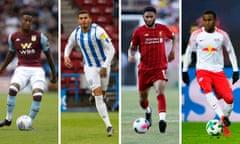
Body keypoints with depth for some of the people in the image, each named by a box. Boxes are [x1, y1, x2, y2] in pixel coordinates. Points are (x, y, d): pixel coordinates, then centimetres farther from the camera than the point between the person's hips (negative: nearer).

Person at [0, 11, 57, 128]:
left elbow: (48, 55, 8)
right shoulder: (13, 37, 4)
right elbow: (11, 53, 22)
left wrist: (54, 74, 10)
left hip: (37, 70, -1)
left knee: (37, 96, -21)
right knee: (12, 90, -26)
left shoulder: (39, 36, -2)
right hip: (22, 69, 1)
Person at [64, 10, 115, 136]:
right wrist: (66, 57, -11)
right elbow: (69, 46, 12)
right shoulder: (76, 33, -9)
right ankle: (108, 125, -11)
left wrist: (105, 67, -30)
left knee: (102, 93, 14)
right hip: (90, 67, 1)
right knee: (98, 96, -13)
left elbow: (111, 49, -23)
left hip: (103, 65, -1)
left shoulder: (98, 31, -24)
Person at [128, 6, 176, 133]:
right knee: (143, 98, 11)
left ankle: (162, 119, -34)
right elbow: (132, 47, 6)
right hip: (144, 69, 1)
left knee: (160, 92, -25)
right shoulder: (138, 31, -2)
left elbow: (173, 37, 23)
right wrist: (131, 55, -15)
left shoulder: (163, 29, 2)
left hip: (160, 68, -1)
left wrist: (173, 50, 11)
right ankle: (148, 112, 45)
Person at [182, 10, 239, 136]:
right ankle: (223, 119, -40)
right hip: (202, 70, -2)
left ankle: (224, 126, 12)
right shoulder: (196, 35, -2)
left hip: (218, 71, 2)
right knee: (208, 90, -34)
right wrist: (184, 71, 8)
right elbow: (188, 52, 10)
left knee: (229, 98, -12)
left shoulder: (222, 35, 0)